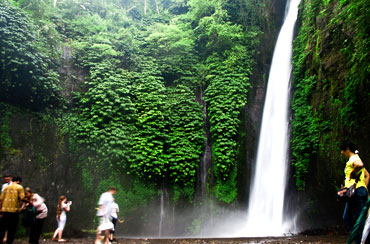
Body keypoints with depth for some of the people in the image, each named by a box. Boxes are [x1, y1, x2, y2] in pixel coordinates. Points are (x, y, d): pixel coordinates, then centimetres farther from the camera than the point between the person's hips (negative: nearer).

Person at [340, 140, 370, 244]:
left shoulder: (353, 158, -8)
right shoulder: (354, 159, 23)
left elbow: (360, 165, -33)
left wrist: (351, 173, -18)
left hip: (356, 190, -10)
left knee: (359, 219, -8)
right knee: (347, 217, 13)